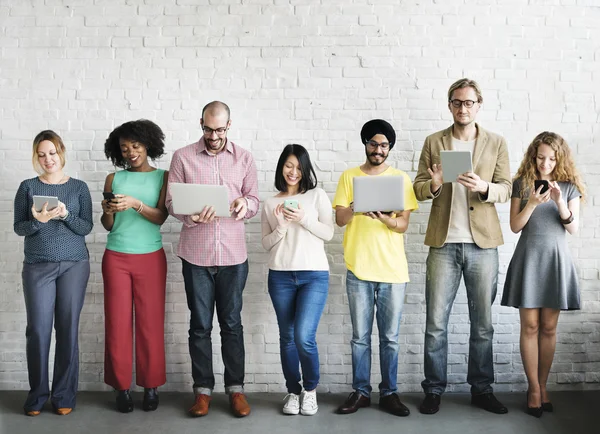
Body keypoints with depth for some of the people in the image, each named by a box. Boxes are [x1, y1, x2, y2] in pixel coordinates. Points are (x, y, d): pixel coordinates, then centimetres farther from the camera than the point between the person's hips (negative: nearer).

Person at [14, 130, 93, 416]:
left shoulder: (79, 187, 4)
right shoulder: (28, 187, 5)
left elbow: (86, 227, 0)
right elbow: (18, 227, 2)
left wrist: (65, 214, -18)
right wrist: (38, 220, -18)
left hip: (74, 265, 0)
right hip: (37, 266, 0)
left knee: (68, 329, 1)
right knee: (38, 329, -1)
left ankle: (64, 395, 10)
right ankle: (37, 394, 13)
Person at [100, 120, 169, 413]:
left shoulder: (163, 177, 3)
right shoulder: (114, 178, 8)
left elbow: (160, 217, -8)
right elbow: (108, 225, 8)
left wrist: (135, 204, -23)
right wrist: (107, 211, -13)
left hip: (150, 258, -1)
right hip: (115, 258, 2)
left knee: (151, 323, 1)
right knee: (117, 323, 2)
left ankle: (151, 386, 11)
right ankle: (121, 386, 13)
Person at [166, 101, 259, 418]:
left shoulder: (244, 158, 6)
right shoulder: (182, 157, 2)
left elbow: (254, 200, 7)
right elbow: (171, 202, 0)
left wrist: (245, 205, -17)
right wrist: (190, 216, -20)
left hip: (233, 254, 1)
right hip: (196, 254, 0)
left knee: (232, 323, 8)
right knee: (200, 324, 7)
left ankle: (235, 388, 19)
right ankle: (203, 389, 18)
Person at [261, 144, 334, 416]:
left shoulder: (317, 195, 6)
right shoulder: (270, 203, 10)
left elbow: (328, 233, 0)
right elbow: (266, 244, 8)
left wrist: (304, 219, -13)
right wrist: (281, 227, -10)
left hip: (314, 275, -2)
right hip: (280, 276, 2)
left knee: (304, 337, -12)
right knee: (287, 338, 7)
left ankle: (310, 389, 13)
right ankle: (293, 392, 23)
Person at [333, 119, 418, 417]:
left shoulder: (401, 178, 6)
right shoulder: (349, 177, 7)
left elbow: (403, 225, 0)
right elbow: (339, 219, -1)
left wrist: (383, 218, -21)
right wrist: (355, 208, -22)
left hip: (393, 270, 0)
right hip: (358, 269, 0)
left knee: (390, 337, 6)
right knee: (360, 336, 6)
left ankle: (389, 393, 16)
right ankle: (360, 392, 17)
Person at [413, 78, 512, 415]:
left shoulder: (496, 143, 8)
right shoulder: (434, 143, 8)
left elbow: (506, 189, 3)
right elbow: (419, 188, 5)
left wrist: (484, 187, -18)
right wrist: (433, 185, -17)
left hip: (483, 243, 1)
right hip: (444, 243, 0)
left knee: (483, 324, 8)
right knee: (436, 323, 2)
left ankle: (482, 390, 21)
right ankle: (434, 390, 14)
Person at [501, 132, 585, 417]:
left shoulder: (569, 187, 5)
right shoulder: (522, 183, 2)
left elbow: (574, 228, 0)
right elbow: (515, 226, -2)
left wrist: (560, 202, -15)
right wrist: (533, 203, -17)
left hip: (556, 259, 1)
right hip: (528, 258, -1)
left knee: (549, 327, 5)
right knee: (530, 326, -1)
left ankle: (543, 385, 17)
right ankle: (534, 388, 8)